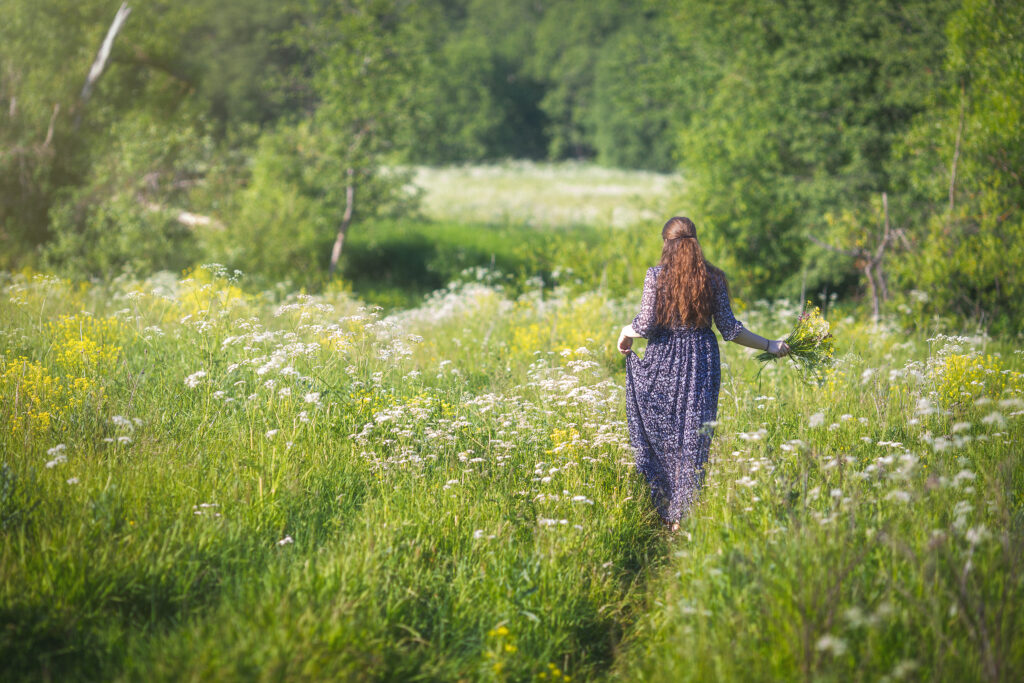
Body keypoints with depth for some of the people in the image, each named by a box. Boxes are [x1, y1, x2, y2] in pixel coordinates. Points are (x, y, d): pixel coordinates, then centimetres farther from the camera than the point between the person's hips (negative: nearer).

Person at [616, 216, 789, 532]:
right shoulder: (714, 277, 1)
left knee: (660, 433, 10)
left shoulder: (656, 275, -6)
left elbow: (645, 323, -10)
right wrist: (769, 346, 11)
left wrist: (625, 333, 12)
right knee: (693, 437, 5)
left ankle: (660, 510, 13)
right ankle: (684, 514, 7)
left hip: (663, 358, -2)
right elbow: (729, 327, 0)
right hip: (702, 362, 2)